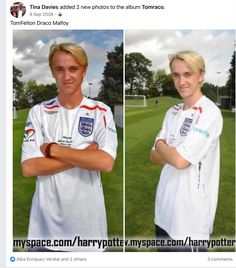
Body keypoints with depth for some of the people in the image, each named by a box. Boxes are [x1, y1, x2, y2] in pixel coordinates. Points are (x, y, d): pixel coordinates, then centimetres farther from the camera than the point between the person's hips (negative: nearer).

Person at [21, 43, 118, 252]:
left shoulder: (100, 112, -5)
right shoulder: (39, 112, -1)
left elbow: (106, 162, -18)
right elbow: (28, 168, -10)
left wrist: (52, 149, -13)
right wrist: (83, 155, -14)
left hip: (88, 219, 0)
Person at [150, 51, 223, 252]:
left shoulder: (210, 113, -15)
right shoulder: (172, 113, 8)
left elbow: (180, 160, -22)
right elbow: (155, 157, 6)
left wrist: (160, 145, -4)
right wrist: (171, 151, -12)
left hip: (190, 213, -7)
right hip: (165, 208, 7)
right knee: (164, 250, 19)